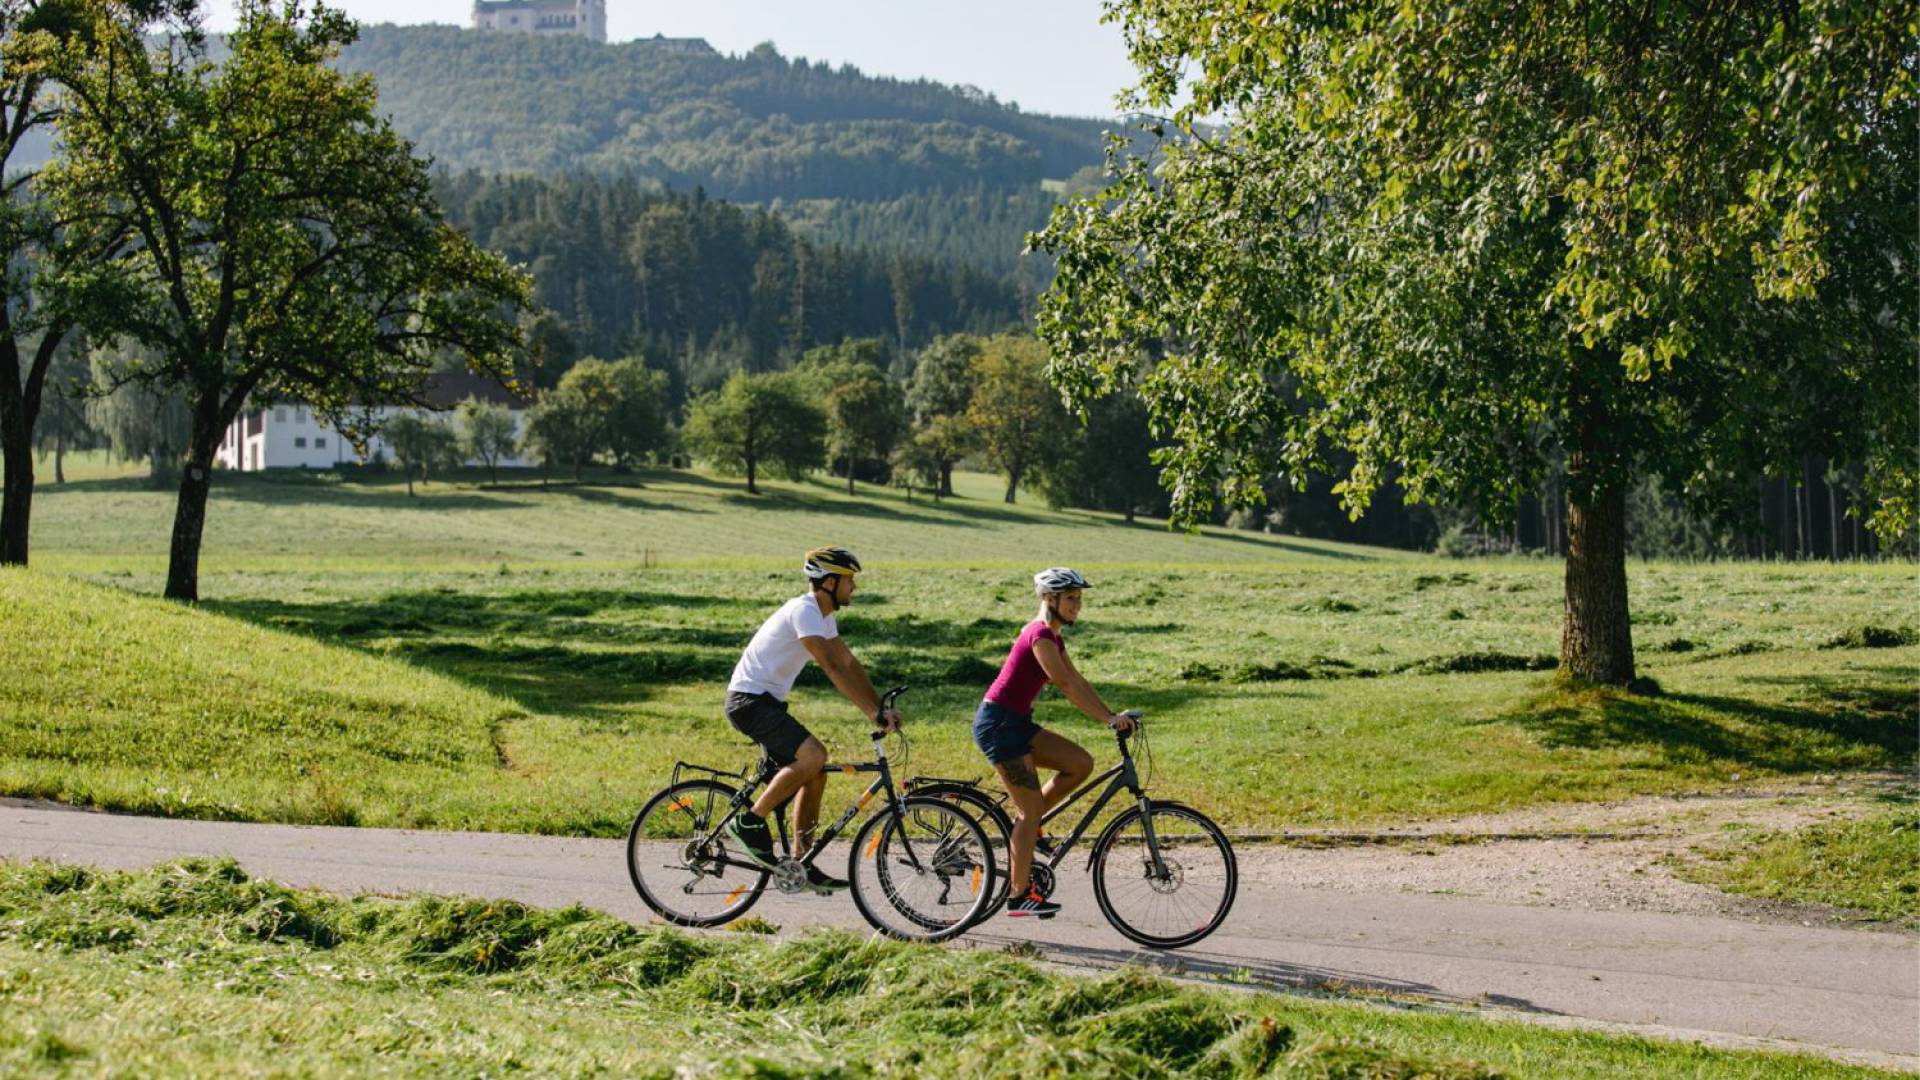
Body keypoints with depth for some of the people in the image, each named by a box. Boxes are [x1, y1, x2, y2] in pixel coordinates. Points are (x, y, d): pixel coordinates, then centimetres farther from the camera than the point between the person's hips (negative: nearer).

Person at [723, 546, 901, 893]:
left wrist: (880, 708, 3)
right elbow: (832, 668, -28)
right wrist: (873, 712, -30)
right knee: (813, 755, -25)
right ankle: (750, 821, -15)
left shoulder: (822, 615, 13)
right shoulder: (804, 611, -19)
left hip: (767, 703, 10)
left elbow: (849, 663, 14)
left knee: (814, 773, 7)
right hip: (749, 700, -10)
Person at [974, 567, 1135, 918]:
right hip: (998, 723, -9)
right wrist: (1110, 719, -25)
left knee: (1081, 764, 1)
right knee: (1032, 809, -7)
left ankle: (1022, 824, 10)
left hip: (1016, 723, 9)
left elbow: (1080, 681, 14)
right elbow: (1066, 686, -24)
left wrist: (1113, 715, 5)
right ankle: (1019, 896, 0)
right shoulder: (1040, 635, -17)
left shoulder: (1052, 637, 14)